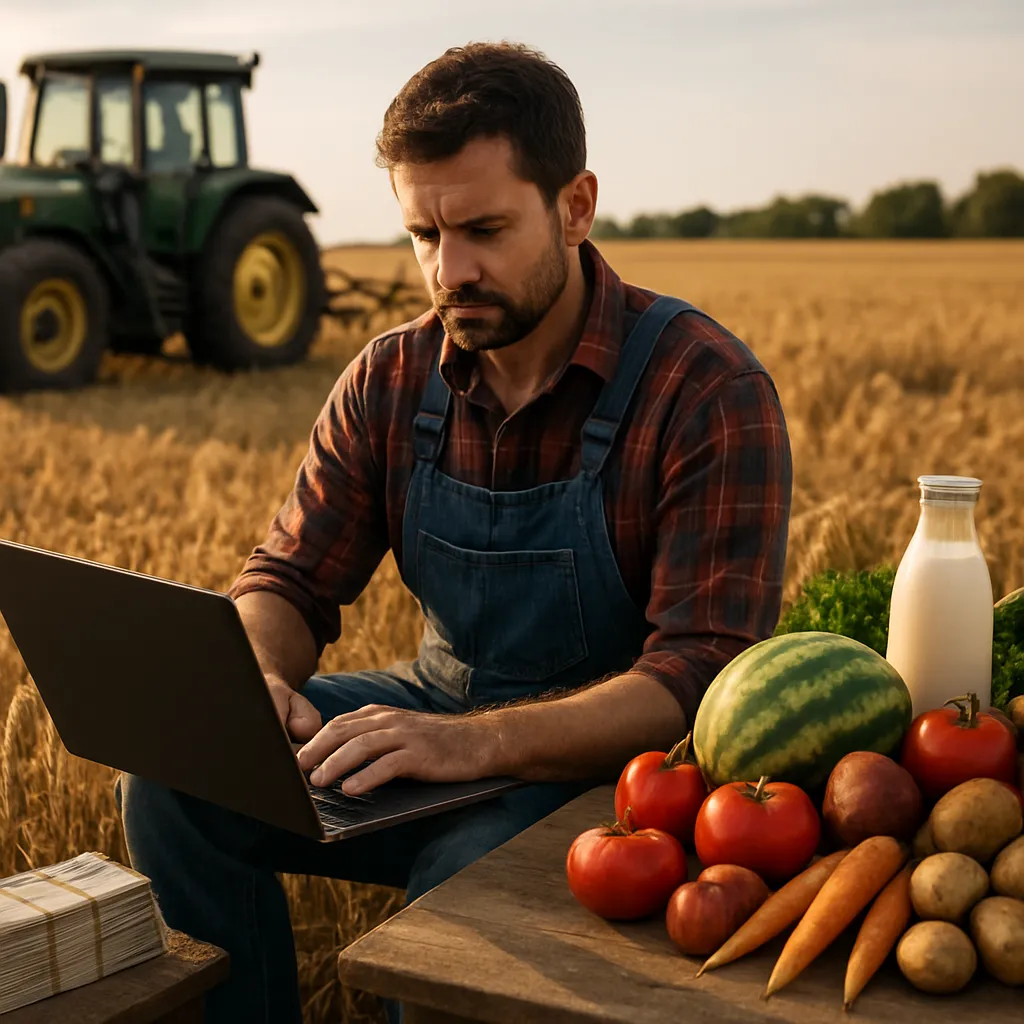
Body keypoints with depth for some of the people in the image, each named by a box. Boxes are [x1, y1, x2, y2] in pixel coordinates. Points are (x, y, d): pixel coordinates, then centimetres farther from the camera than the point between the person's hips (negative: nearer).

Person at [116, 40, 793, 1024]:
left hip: (608, 756, -5)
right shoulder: (392, 380, -1)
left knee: (468, 876, -35)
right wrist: (256, 682, -21)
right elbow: (289, 579, 4)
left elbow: (705, 673, -25)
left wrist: (474, 742, -39)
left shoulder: (709, 391, -18)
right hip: (438, 712, 5)